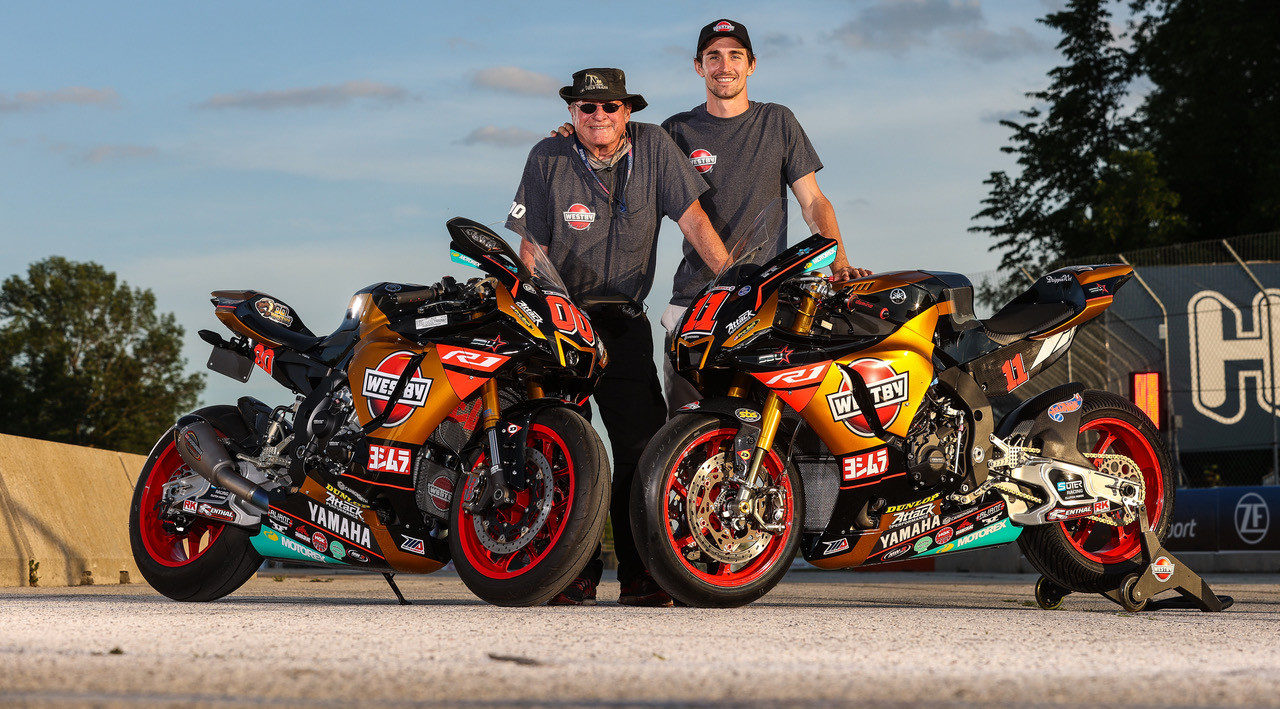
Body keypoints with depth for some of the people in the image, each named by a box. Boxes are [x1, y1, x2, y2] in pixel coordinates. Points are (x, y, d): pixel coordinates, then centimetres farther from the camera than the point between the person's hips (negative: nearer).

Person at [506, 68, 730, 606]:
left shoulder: (653, 147, -1)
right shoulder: (548, 158, -4)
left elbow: (692, 218, -3)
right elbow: (533, 246, -4)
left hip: (624, 320, 1)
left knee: (643, 445, -9)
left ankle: (641, 577, -6)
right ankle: (575, 573, -4)